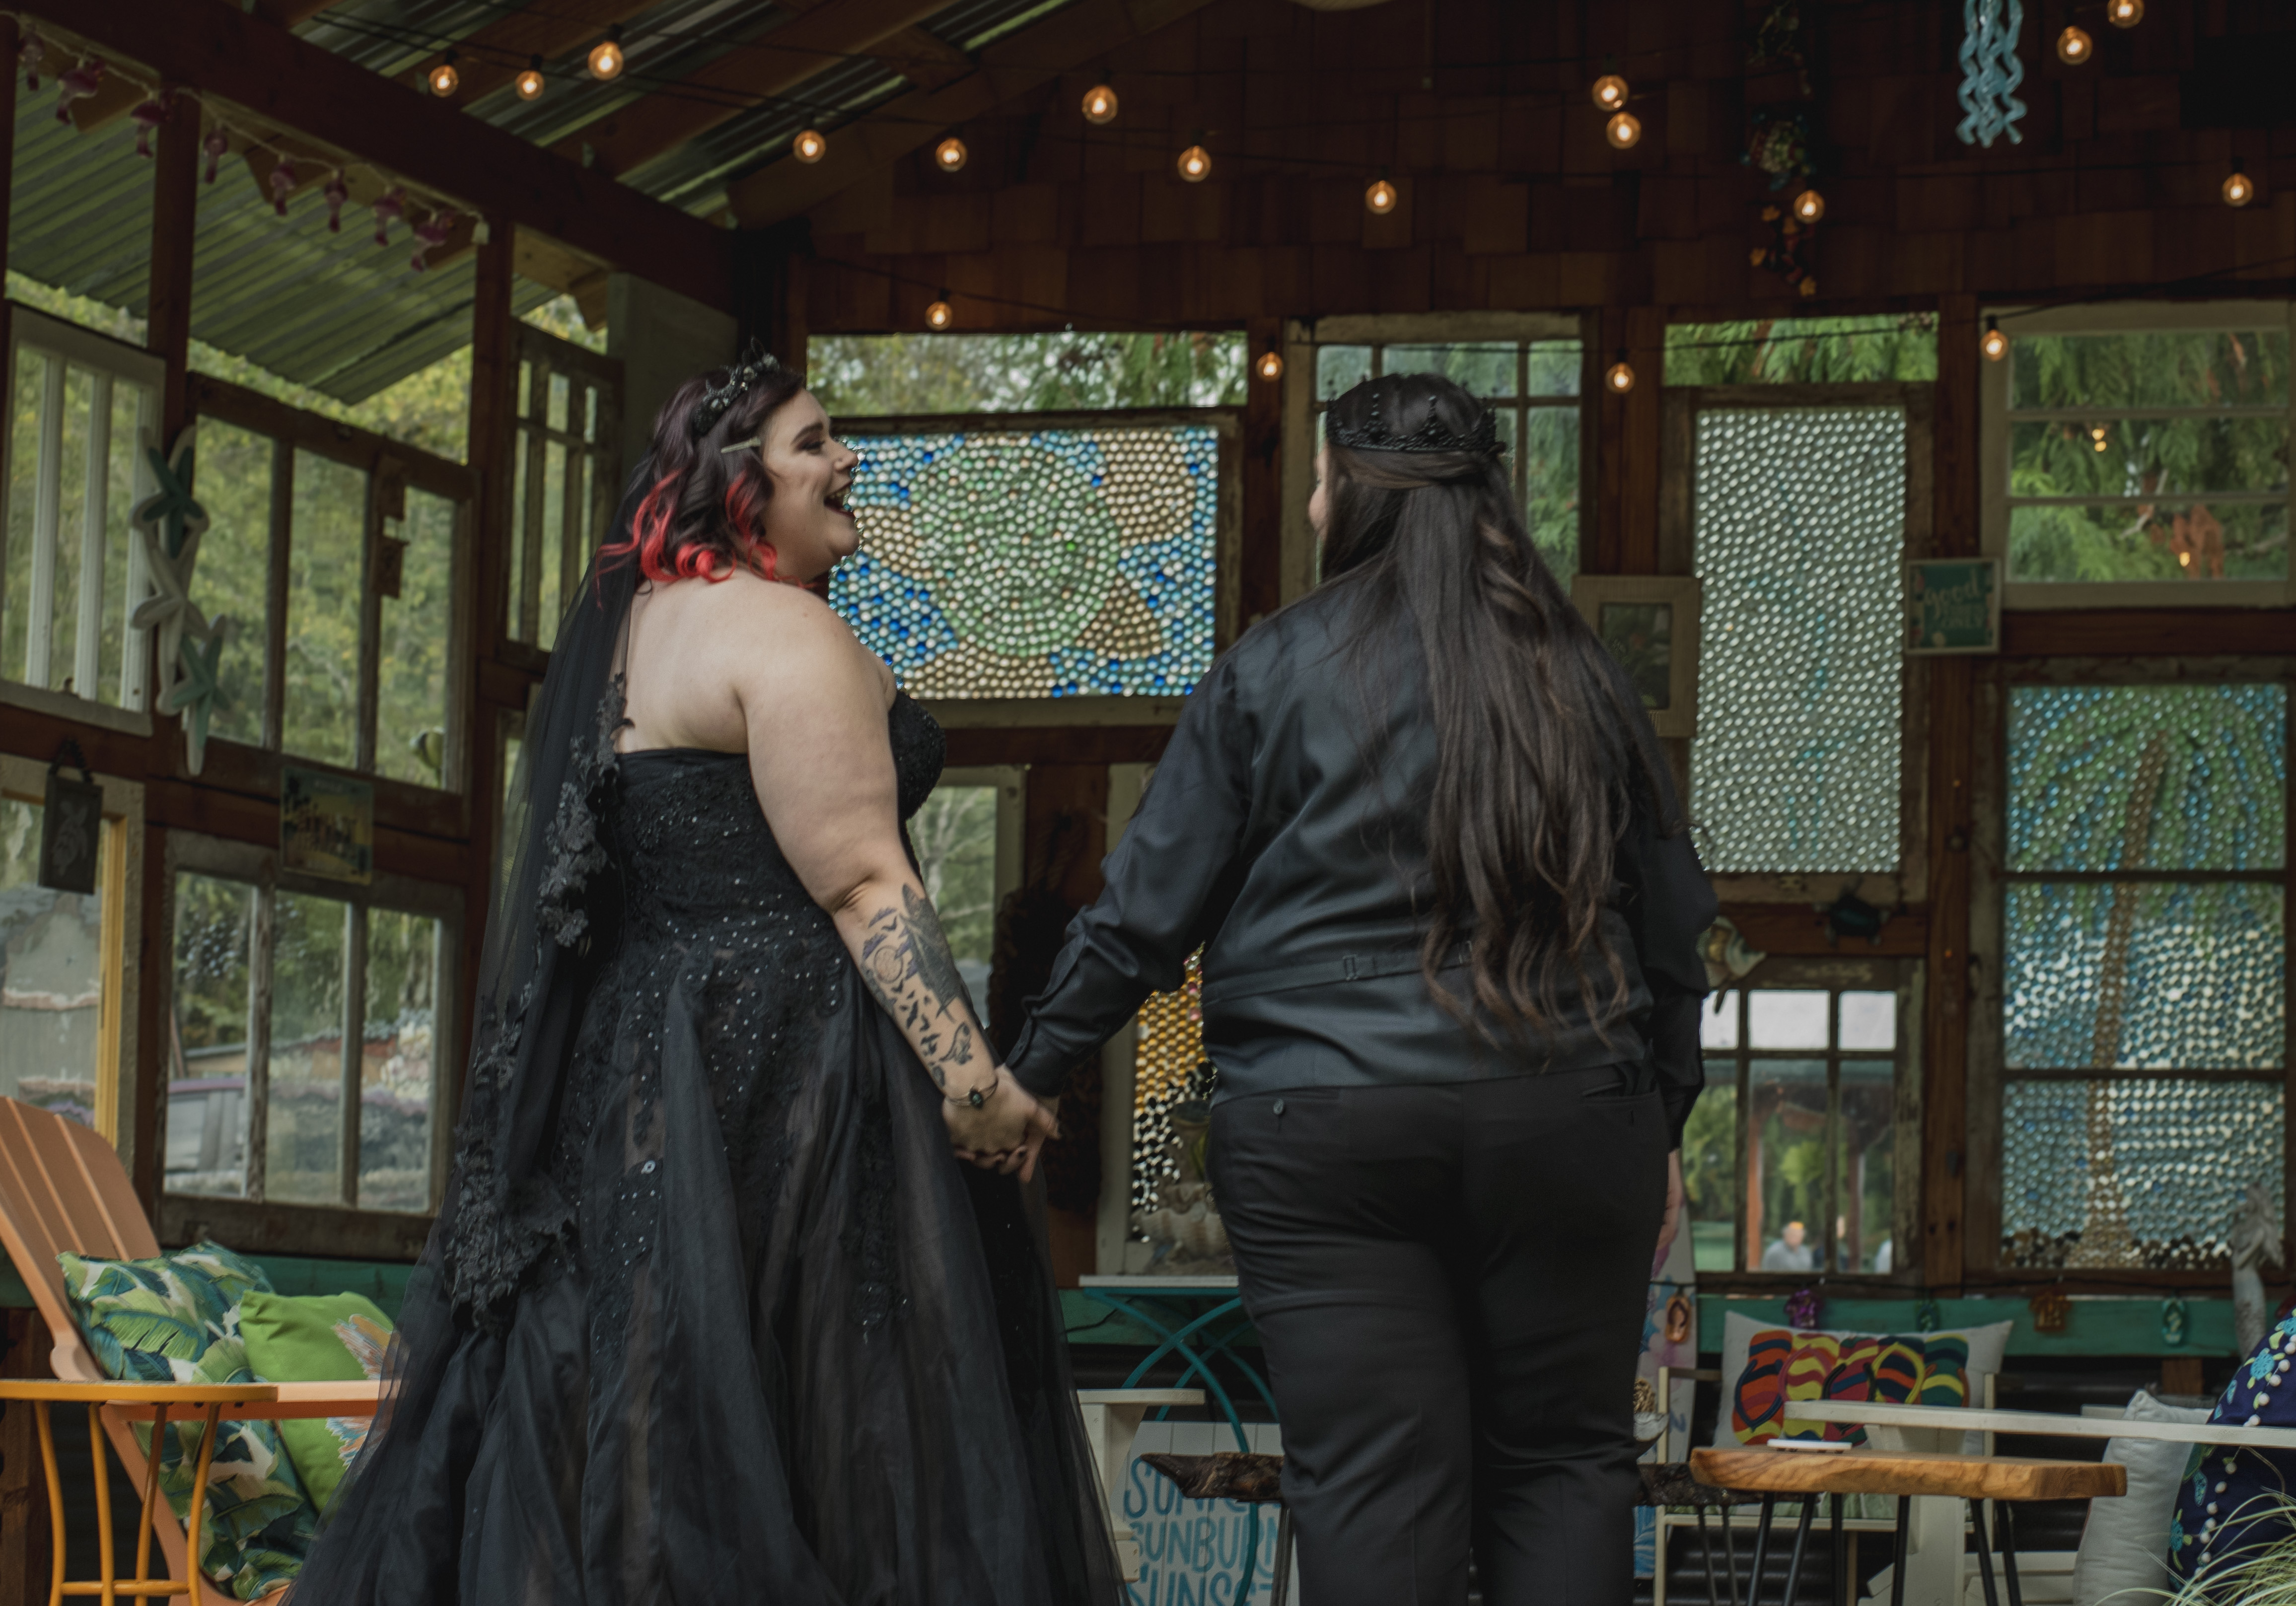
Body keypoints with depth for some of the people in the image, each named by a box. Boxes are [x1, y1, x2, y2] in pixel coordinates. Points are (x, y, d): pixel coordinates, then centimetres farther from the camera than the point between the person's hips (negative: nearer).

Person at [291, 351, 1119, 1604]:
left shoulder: (622, 632, 19)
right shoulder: (783, 632, -10)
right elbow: (862, 882, -18)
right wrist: (971, 1076, -20)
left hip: (623, 1072, 9)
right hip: (781, 1067, -9)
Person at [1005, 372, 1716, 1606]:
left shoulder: (1272, 670, 0)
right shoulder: (1579, 674, 9)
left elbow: (1147, 911, 1)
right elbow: (1669, 921, 14)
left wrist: (1032, 1067, 11)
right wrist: (1664, 1122, 23)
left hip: (1324, 1132, -2)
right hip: (1567, 1122, 3)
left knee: (1372, 1483, -2)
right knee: (1563, 1460, 8)